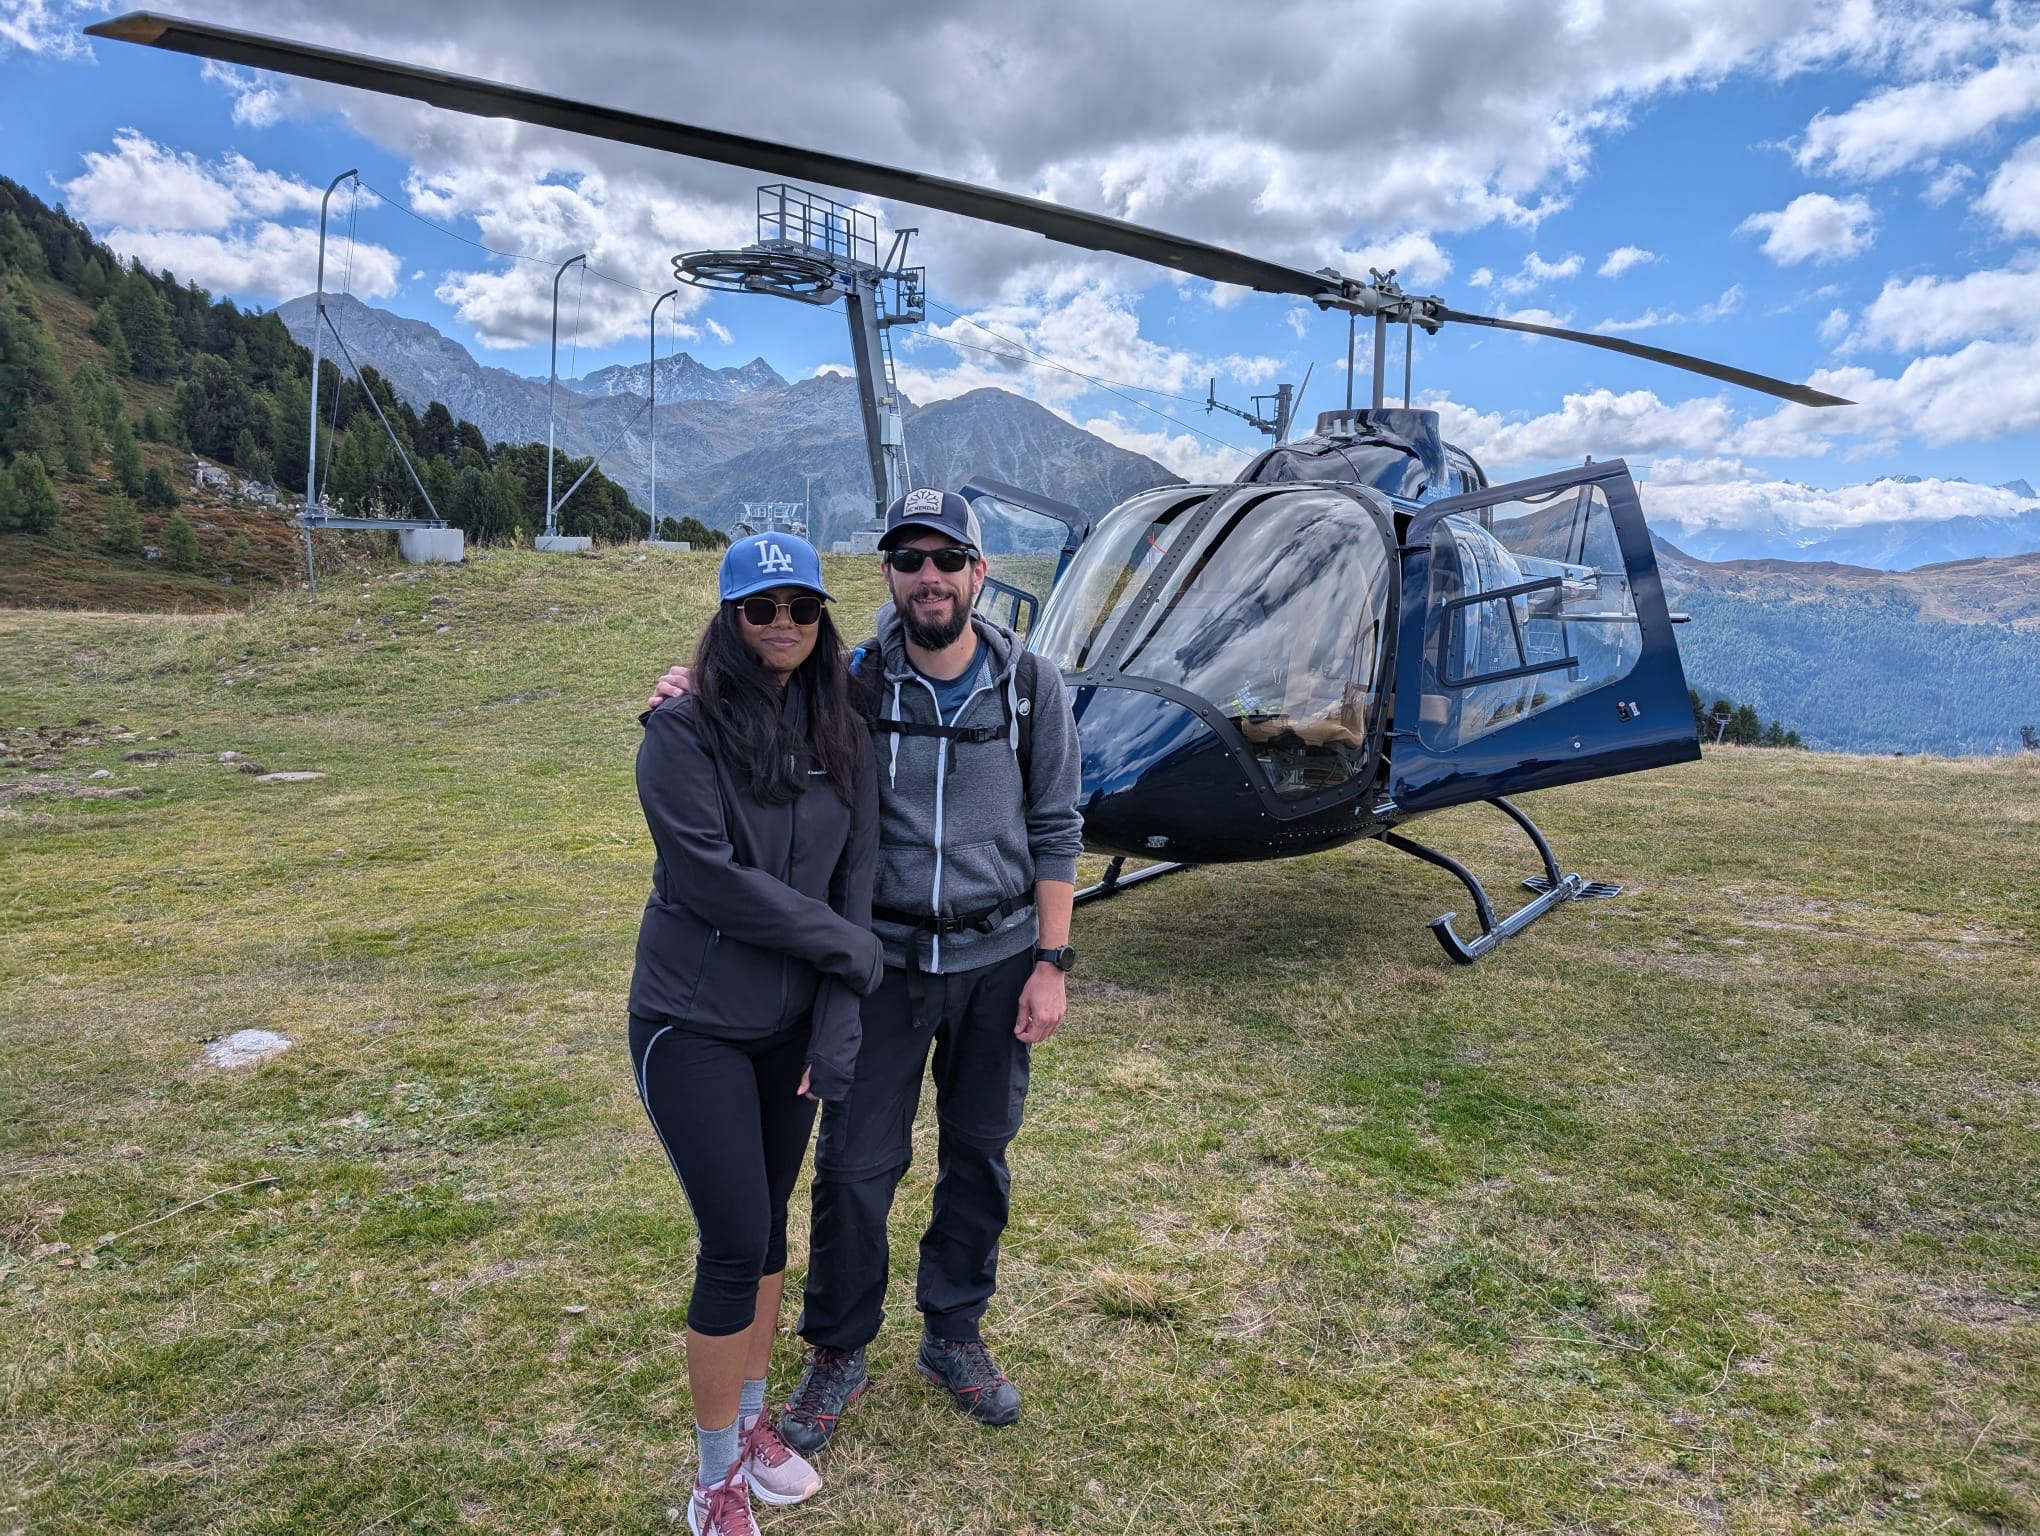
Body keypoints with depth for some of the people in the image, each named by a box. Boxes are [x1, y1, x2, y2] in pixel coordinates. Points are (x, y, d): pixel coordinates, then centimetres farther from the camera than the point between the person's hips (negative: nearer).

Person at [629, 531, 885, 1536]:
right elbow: (710, 879, -21)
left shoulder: (842, 734, 0)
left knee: (769, 1224, 17)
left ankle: (751, 1422, 39)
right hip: (694, 1026, -5)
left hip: (792, 1022, 5)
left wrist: (839, 1021, -8)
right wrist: (849, 945, -14)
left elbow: (856, 873, -2)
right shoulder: (683, 731, -15)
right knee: (735, 1246, -1)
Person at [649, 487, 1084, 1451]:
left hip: (996, 962, 1)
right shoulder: (853, 686, -7)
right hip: (884, 961, -1)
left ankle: (954, 1336, 37)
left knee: (979, 1156, 15)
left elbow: (1055, 833, 0)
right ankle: (837, 1353, 28)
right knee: (855, 1165, 4)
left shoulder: (1032, 688, -4)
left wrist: (1051, 962, -4)